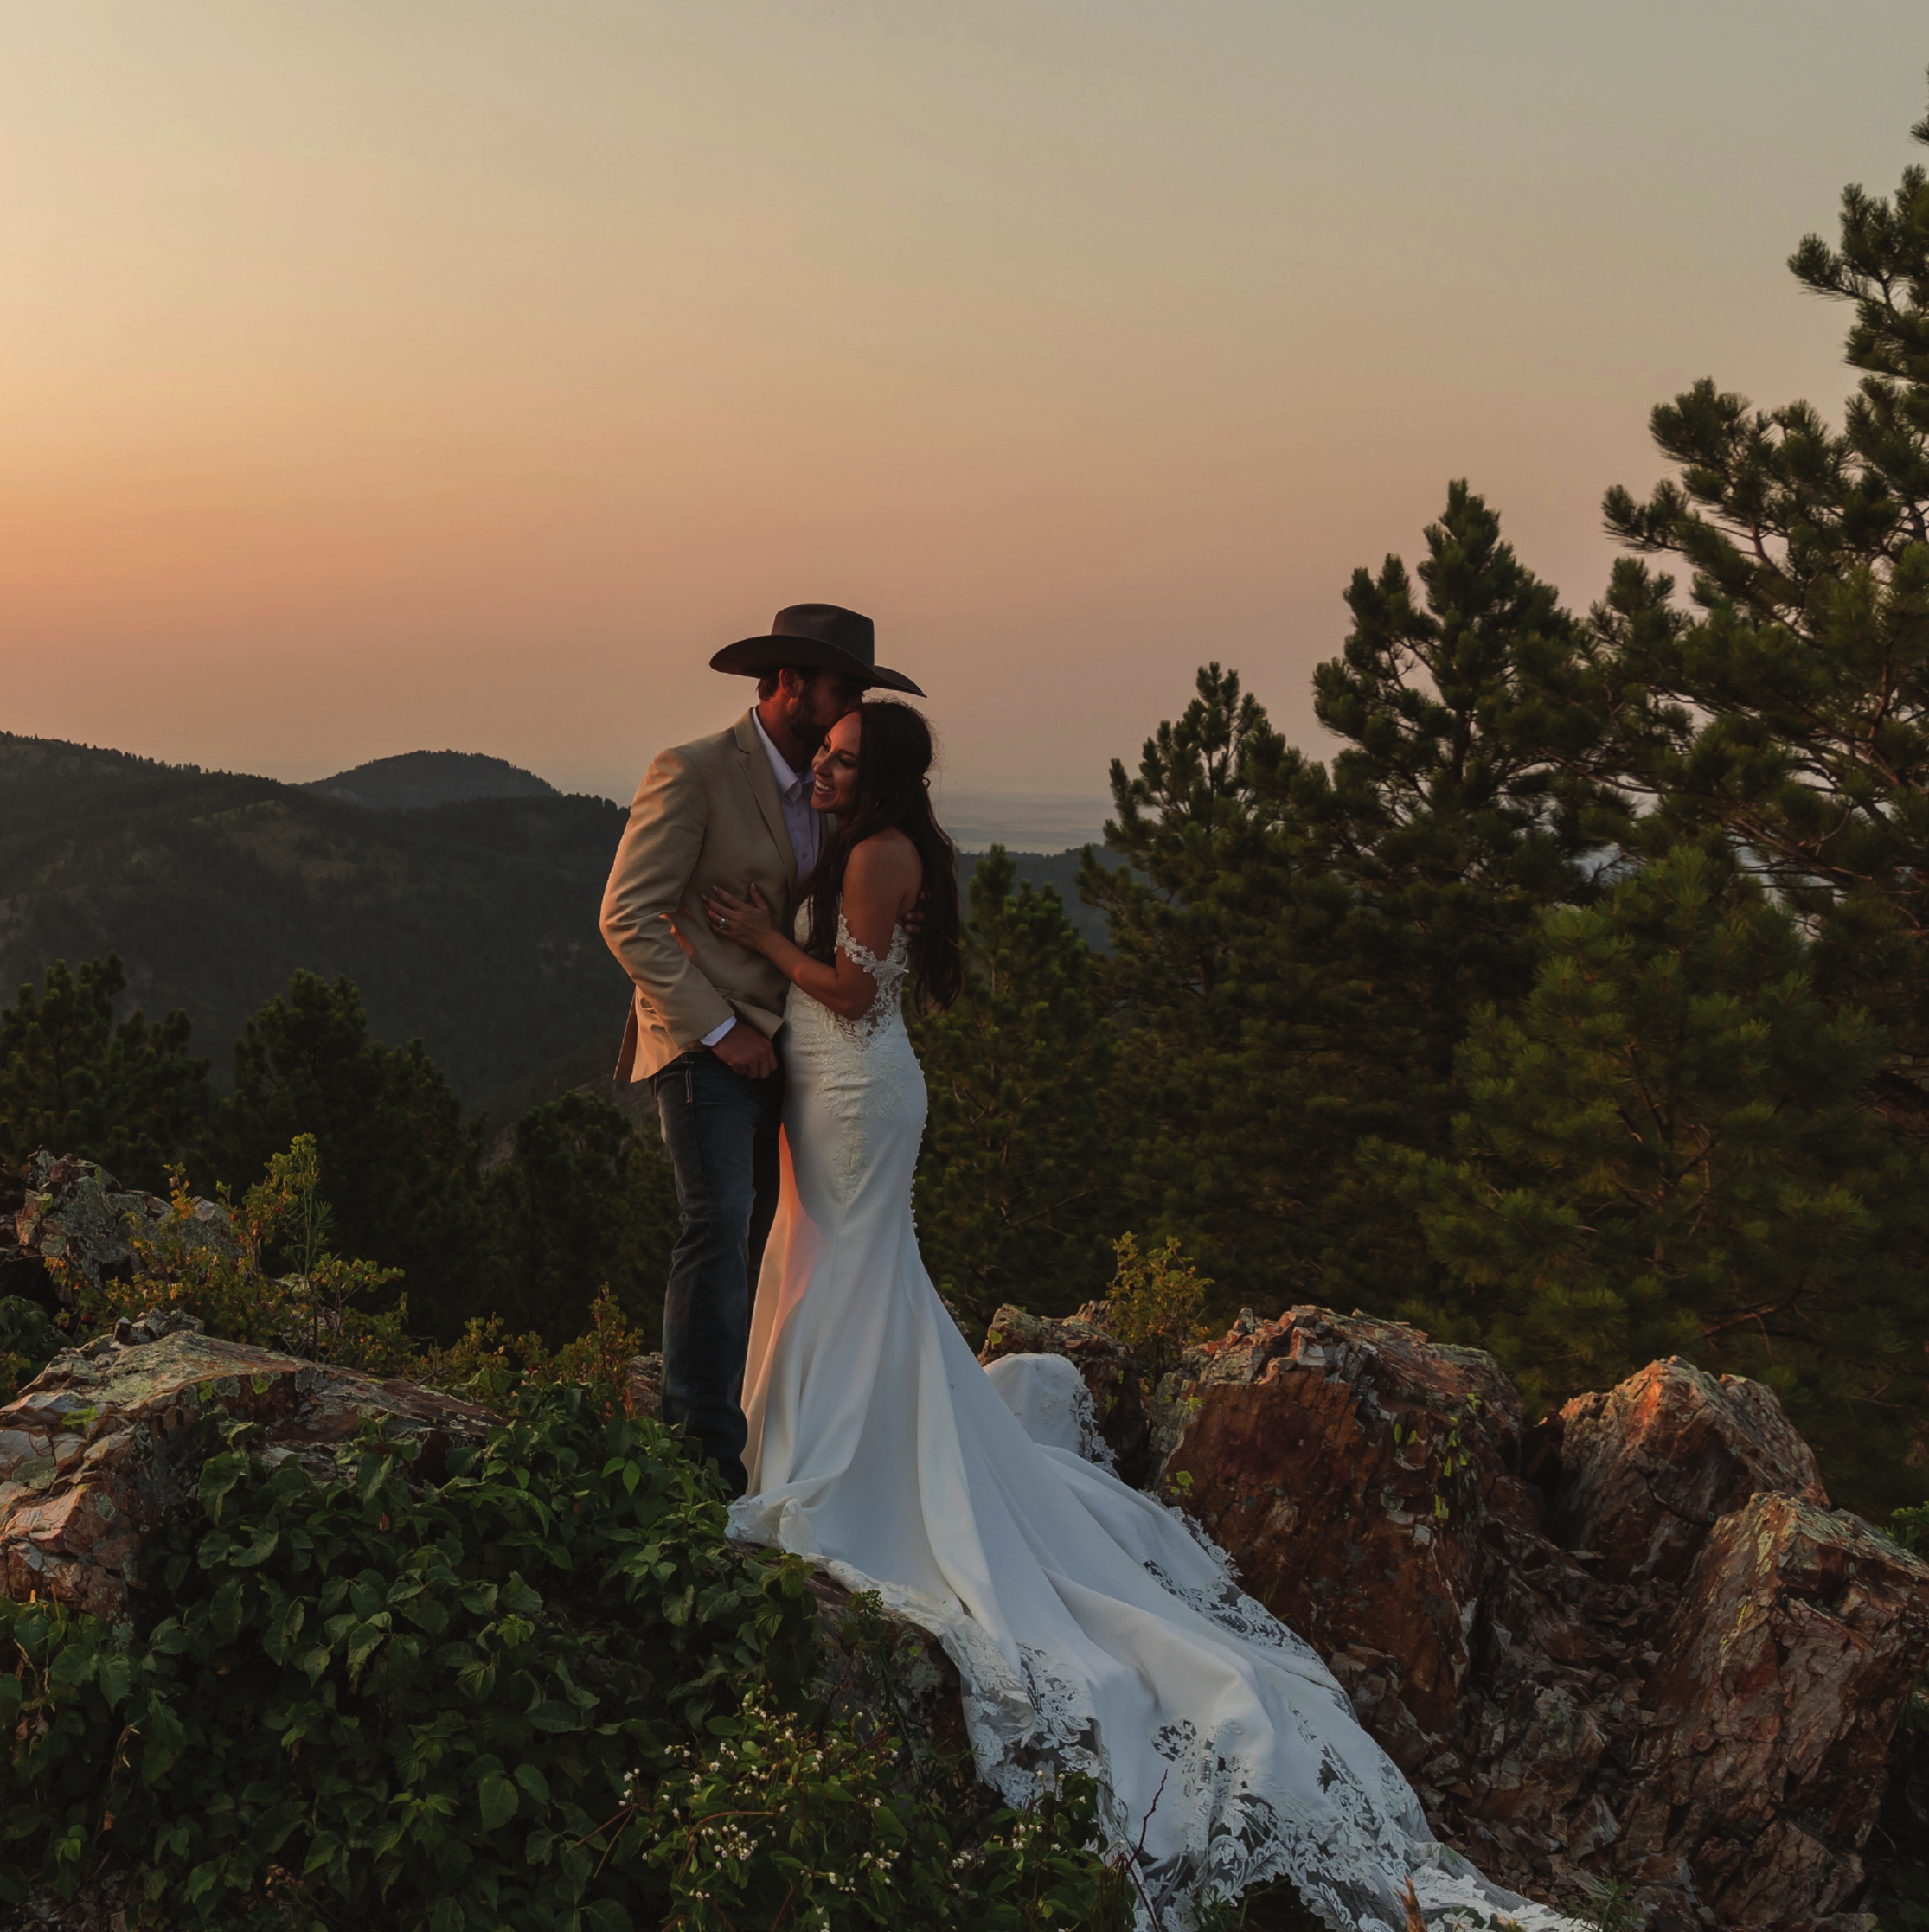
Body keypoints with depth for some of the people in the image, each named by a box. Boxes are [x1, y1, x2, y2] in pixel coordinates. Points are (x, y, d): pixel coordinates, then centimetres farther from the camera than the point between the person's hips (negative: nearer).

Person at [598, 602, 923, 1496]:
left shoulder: (819, 789, 14)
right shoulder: (692, 772, -10)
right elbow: (628, 917, -14)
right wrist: (718, 1028, -16)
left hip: (770, 1047, 8)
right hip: (701, 1046, -8)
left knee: (751, 1239, 7)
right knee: (720, 1225, -16)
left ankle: (690, 1417, 15)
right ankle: (706, 1446, -11)